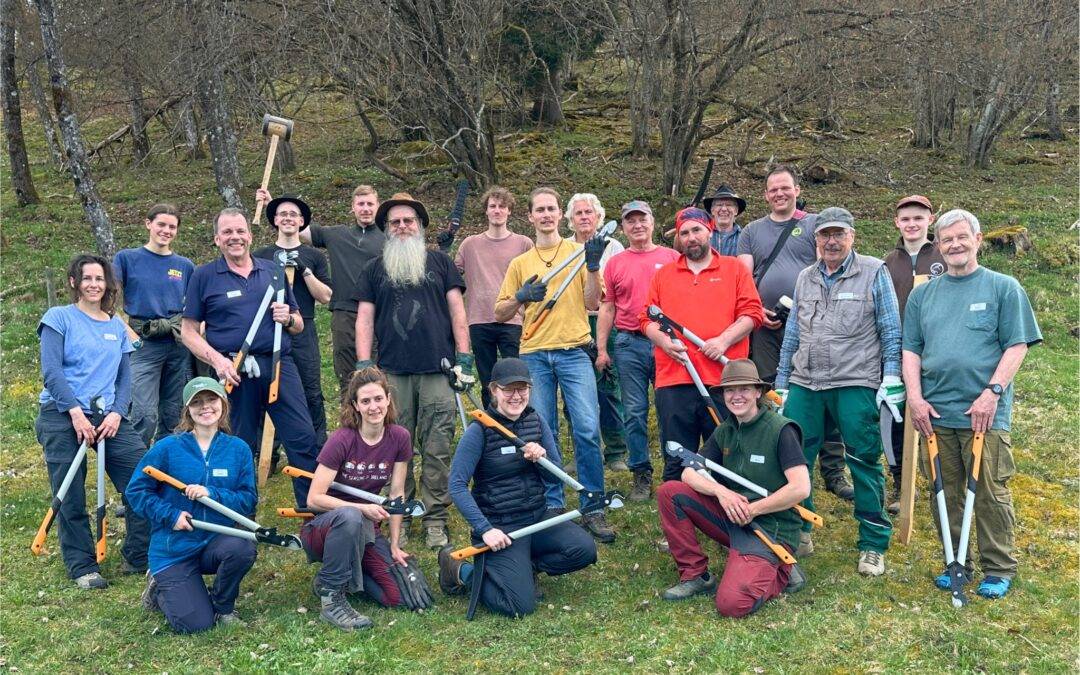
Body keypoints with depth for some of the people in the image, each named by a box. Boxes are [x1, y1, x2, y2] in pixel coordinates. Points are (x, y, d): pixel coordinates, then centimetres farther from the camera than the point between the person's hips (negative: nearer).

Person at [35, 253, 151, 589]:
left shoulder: (117, 326, 15)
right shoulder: (59, 317, 2)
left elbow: (125, 376, 11)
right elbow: (51, 371, -7)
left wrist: (117, 413, -6)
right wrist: (76, 412, -16)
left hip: (107, 416, 4)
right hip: (62, 416, -4)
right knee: (71, 497, -1)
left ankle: (138, 557, 6)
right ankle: (82, 567, 14)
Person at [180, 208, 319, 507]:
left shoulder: (272, 271, 14)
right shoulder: (203, 276, 6)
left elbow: (299, 324, 19)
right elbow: (189, 331, 3)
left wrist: (288, 319, -4)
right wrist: (217, 360, -12)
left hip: (279, 365, 2)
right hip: (236, 371, -2)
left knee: (304, 438, -5)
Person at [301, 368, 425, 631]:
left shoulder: (400, 438, -7)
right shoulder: (342, 440, -19)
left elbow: (396, 493, -1)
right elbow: (314, 499, -20)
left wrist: (394, 545, -2)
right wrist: (362, 508, -29)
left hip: (366, 530, 4)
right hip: (324, 526, -4)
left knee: (399, 596, -13)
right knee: (350, 517, -40)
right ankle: (331, 599, -22)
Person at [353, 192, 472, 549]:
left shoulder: (439, 261, 14)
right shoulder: (374, 269, 16)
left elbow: (456, 308, 9)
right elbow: (364, 318, 11)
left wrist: (464, 356, 1)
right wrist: (363, 364, 0)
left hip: (437, 370, -1)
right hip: (392, 372, 1)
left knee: (437, 449, -2)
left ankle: (435, 520, 6)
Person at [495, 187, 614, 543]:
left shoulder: (578, 251, 8)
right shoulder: (520, 263, 14)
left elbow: (592, 303, 0)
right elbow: (500, 314, 11)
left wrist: (593, 267, -14)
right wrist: (520, 296, -8)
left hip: (574, 352, -2)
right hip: (534, 356, 2)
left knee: (587, 430, -9)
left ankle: (593, 508, 1)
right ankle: (552, 505, 18)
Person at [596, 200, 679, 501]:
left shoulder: (672, 258, 6)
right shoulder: (615, 263, 10)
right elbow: (607, 309, 11)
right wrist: (601, 349, 5)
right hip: (629, 344, 1)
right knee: (635, 412, 4)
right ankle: (641, 474, 13)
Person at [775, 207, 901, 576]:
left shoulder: (874, 272, 0)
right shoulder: (805, 278, 14)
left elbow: (891, 331, -1)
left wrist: (892, 378, -8)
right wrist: (782, 382, 16)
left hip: (856, 384, -4)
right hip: (805, 384, 5)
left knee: (864, 463, 0)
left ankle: (873, 545, 12)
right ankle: (798, 530, 21)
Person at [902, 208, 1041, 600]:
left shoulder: (1004, 288, 3)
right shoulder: (922, 295, 13)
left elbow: (1017, 346, -2)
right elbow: (911, 350, 13)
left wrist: (992, 392, -13)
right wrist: (915, 396, 0)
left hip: (985, 414, -3)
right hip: (934, 414, 4)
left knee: (991, 494, -1)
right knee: (945, 494, 9)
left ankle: (999, 569, 13)